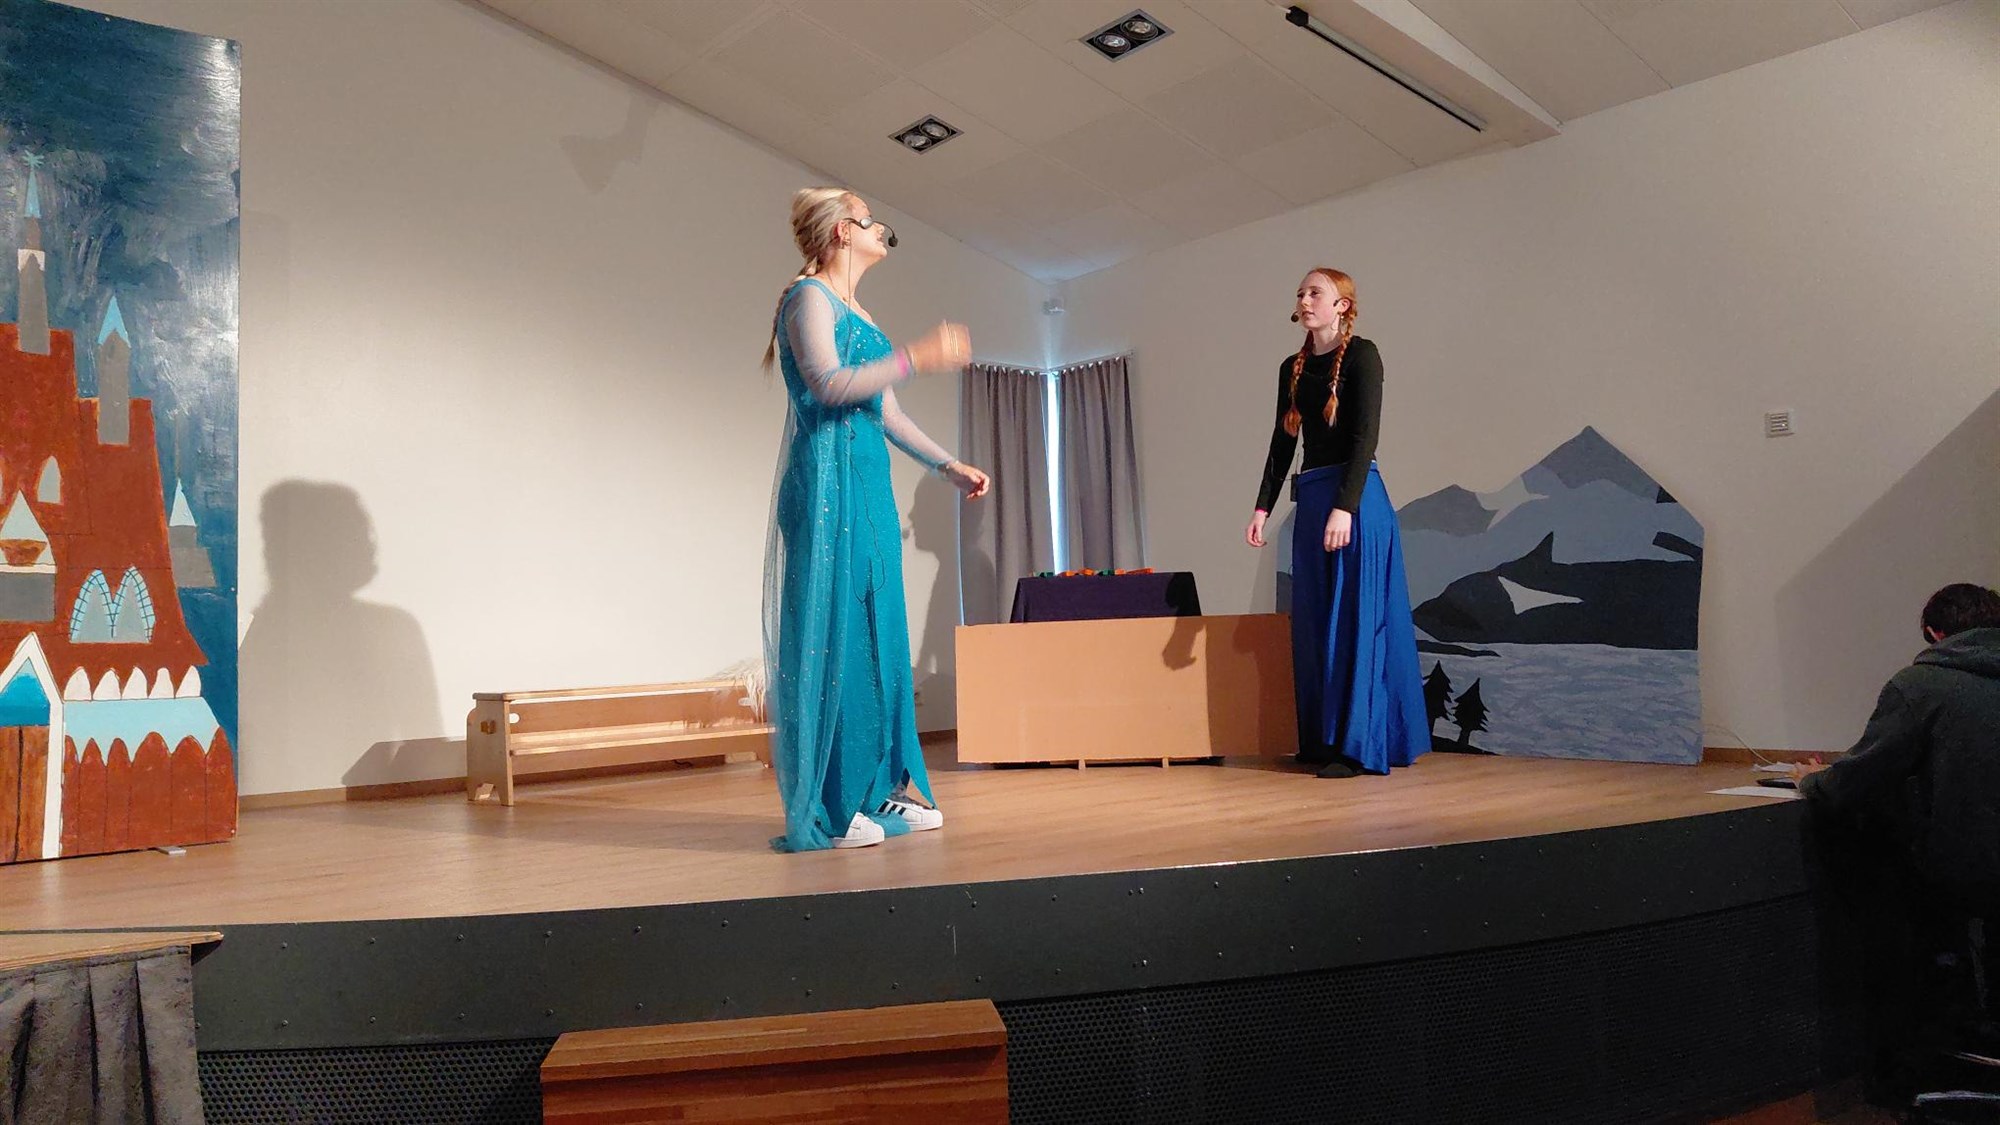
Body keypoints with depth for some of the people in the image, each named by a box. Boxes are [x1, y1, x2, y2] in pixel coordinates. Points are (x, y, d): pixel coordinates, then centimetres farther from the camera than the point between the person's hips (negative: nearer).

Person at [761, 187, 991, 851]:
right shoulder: (809, 296, -2)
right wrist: (918, 358, -15)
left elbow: (886, 413, 22)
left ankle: (880, 788, 12)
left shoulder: (857, 314, 23)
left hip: (868, 483, 9)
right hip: (828, 480, -9)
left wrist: (949, 466, 17)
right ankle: (825, 809, -4)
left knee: (877, 628, 7)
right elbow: (827, 383, -18)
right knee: (832, 629, -9)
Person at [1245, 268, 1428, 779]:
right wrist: (1262, 507, 7)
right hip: (1310, 498, 7)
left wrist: (1345, 507, -23)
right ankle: (1323, 740, 16)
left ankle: (1359, 745, 0)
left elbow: (1365, 436, -14)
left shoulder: (1361, 355, -5)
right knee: (1315, 621, 8)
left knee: (1356, 617, -5)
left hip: (1356, 497, -7)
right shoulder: (1292, 368, 14)